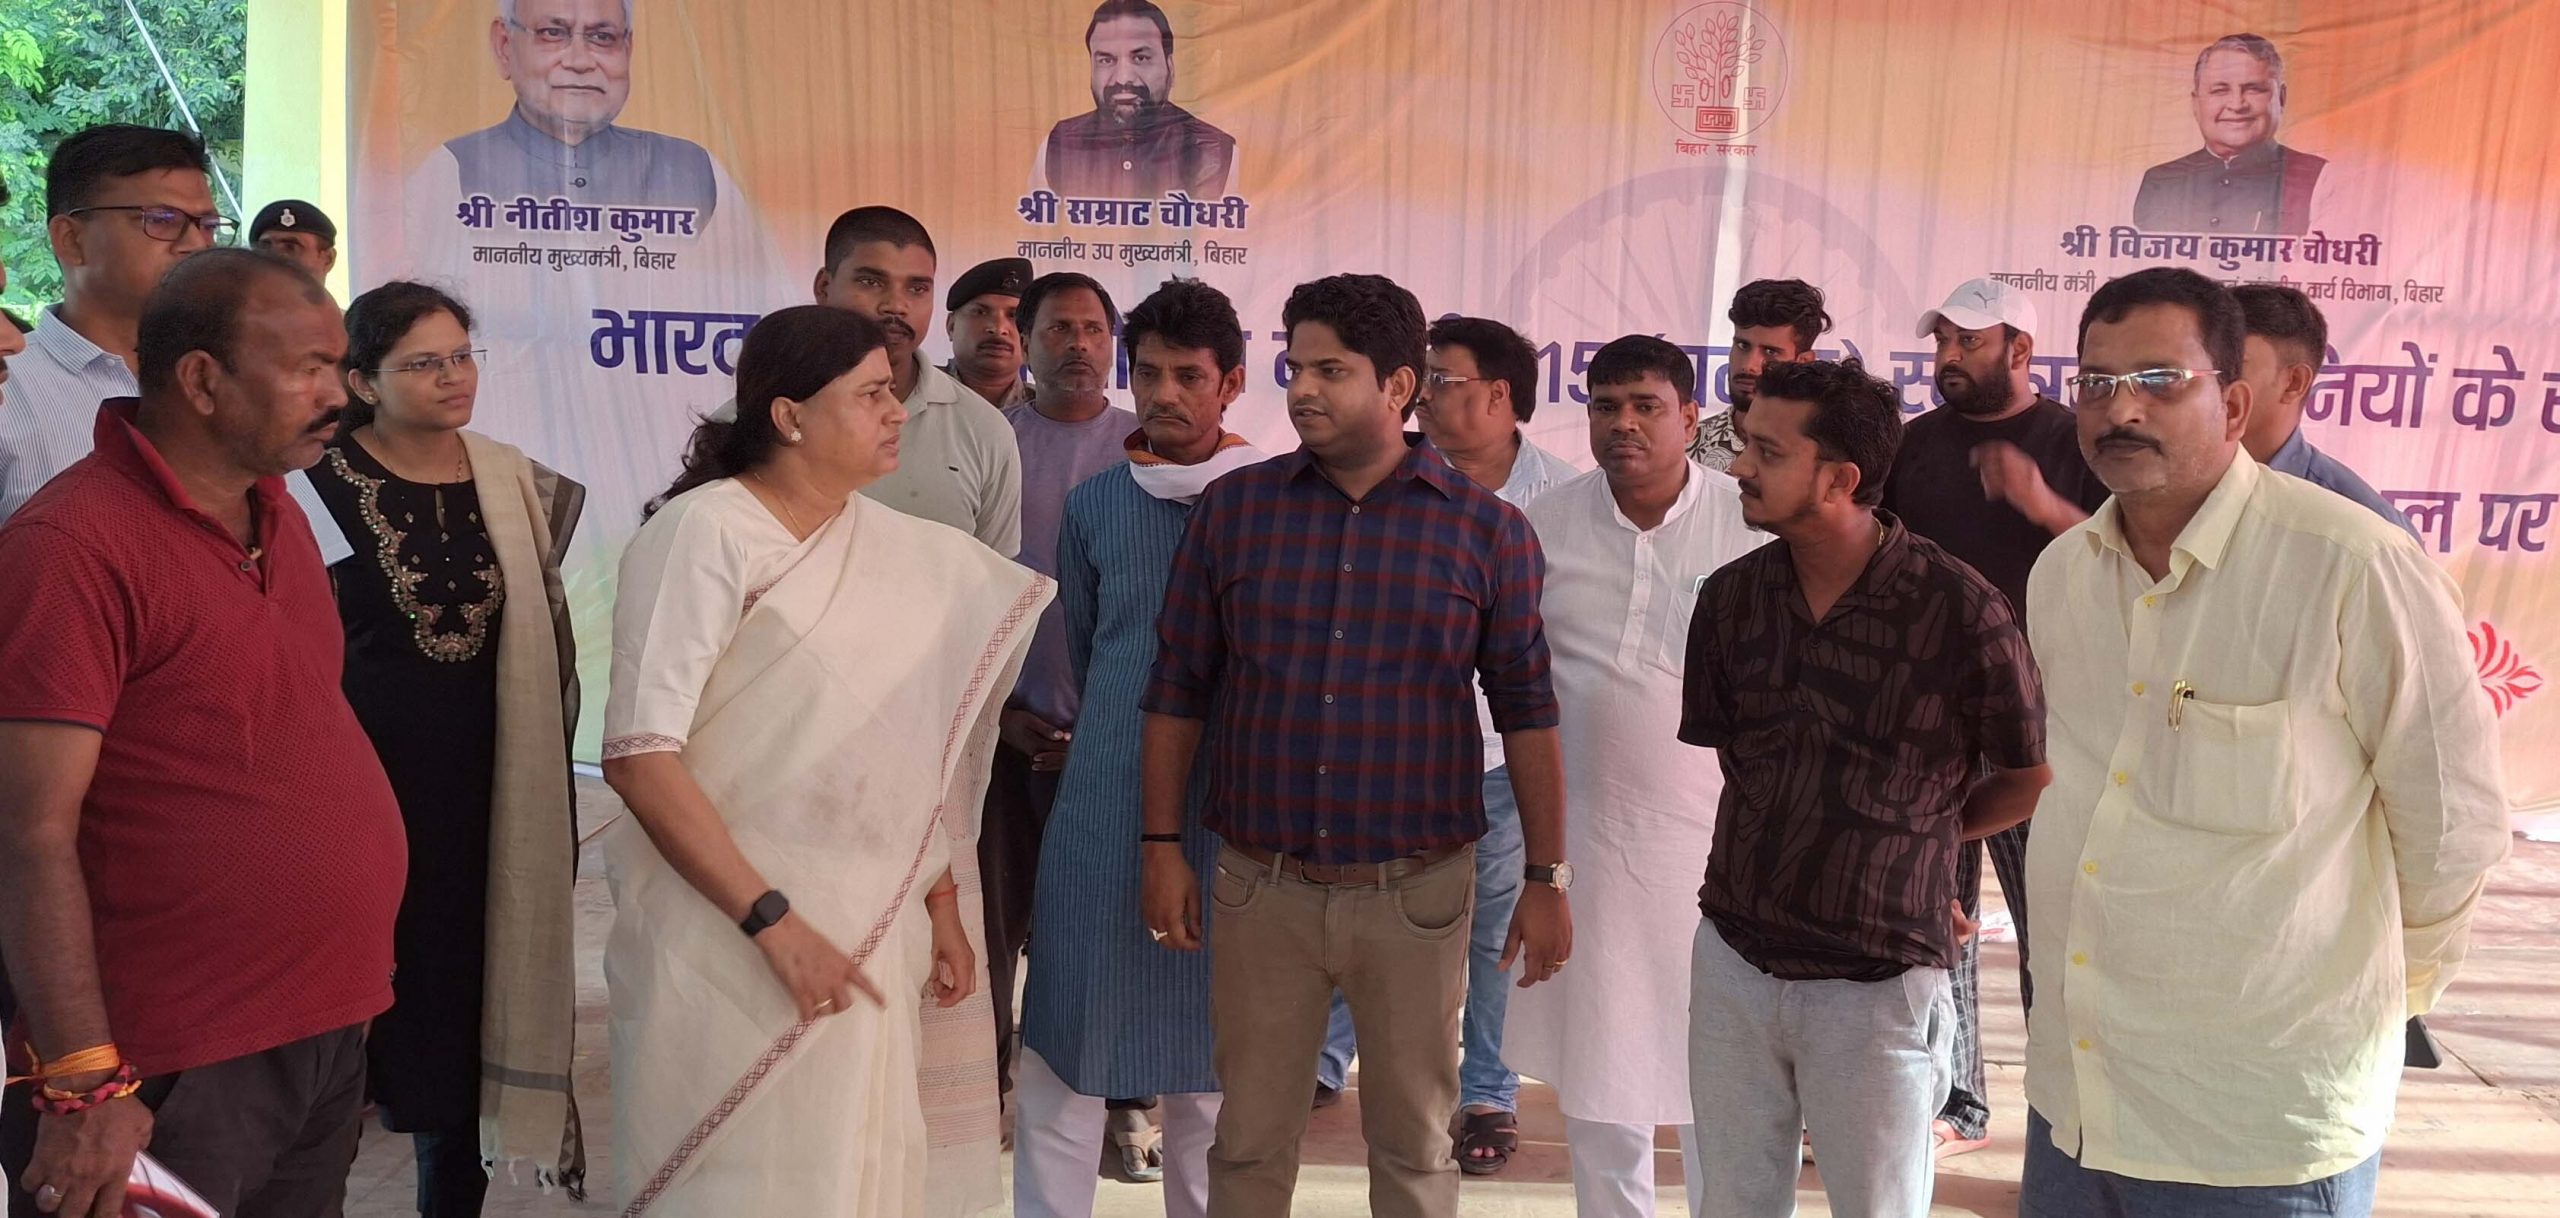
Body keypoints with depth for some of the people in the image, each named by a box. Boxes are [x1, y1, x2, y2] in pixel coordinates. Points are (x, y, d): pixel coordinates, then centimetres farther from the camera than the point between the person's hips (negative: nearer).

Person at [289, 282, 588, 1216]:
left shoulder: (515, 482, 5)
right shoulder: (320, 489, -7)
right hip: (366, 775, -3)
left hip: (489, 784, 3)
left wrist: (547, 774, 12)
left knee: (472, 981, 9)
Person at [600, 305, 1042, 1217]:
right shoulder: (705, 533, -13)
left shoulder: (894, 548, 6)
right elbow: (638, 756, -19)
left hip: (867, 928, 6)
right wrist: (773, 920, -21)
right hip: (728, 931, -6)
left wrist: (940, 902, 9)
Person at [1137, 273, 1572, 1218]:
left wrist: (1547, 878, -1)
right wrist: (1162, 846, 1)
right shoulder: (1233, 508, 0)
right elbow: (1177, 689, 4)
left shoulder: (1488, 529, -3)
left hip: (1416, 891, -1)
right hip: (1260, 884, 1)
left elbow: (1526, 712, 0)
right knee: (1250, 1140, 12)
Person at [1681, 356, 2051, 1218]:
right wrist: (1817, 853, 4)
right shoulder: (1731, 597, -1)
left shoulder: (1957, 610, -14)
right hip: (1733, 961, 4)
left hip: (1875, 987, -4)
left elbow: (2034, 778, 0)